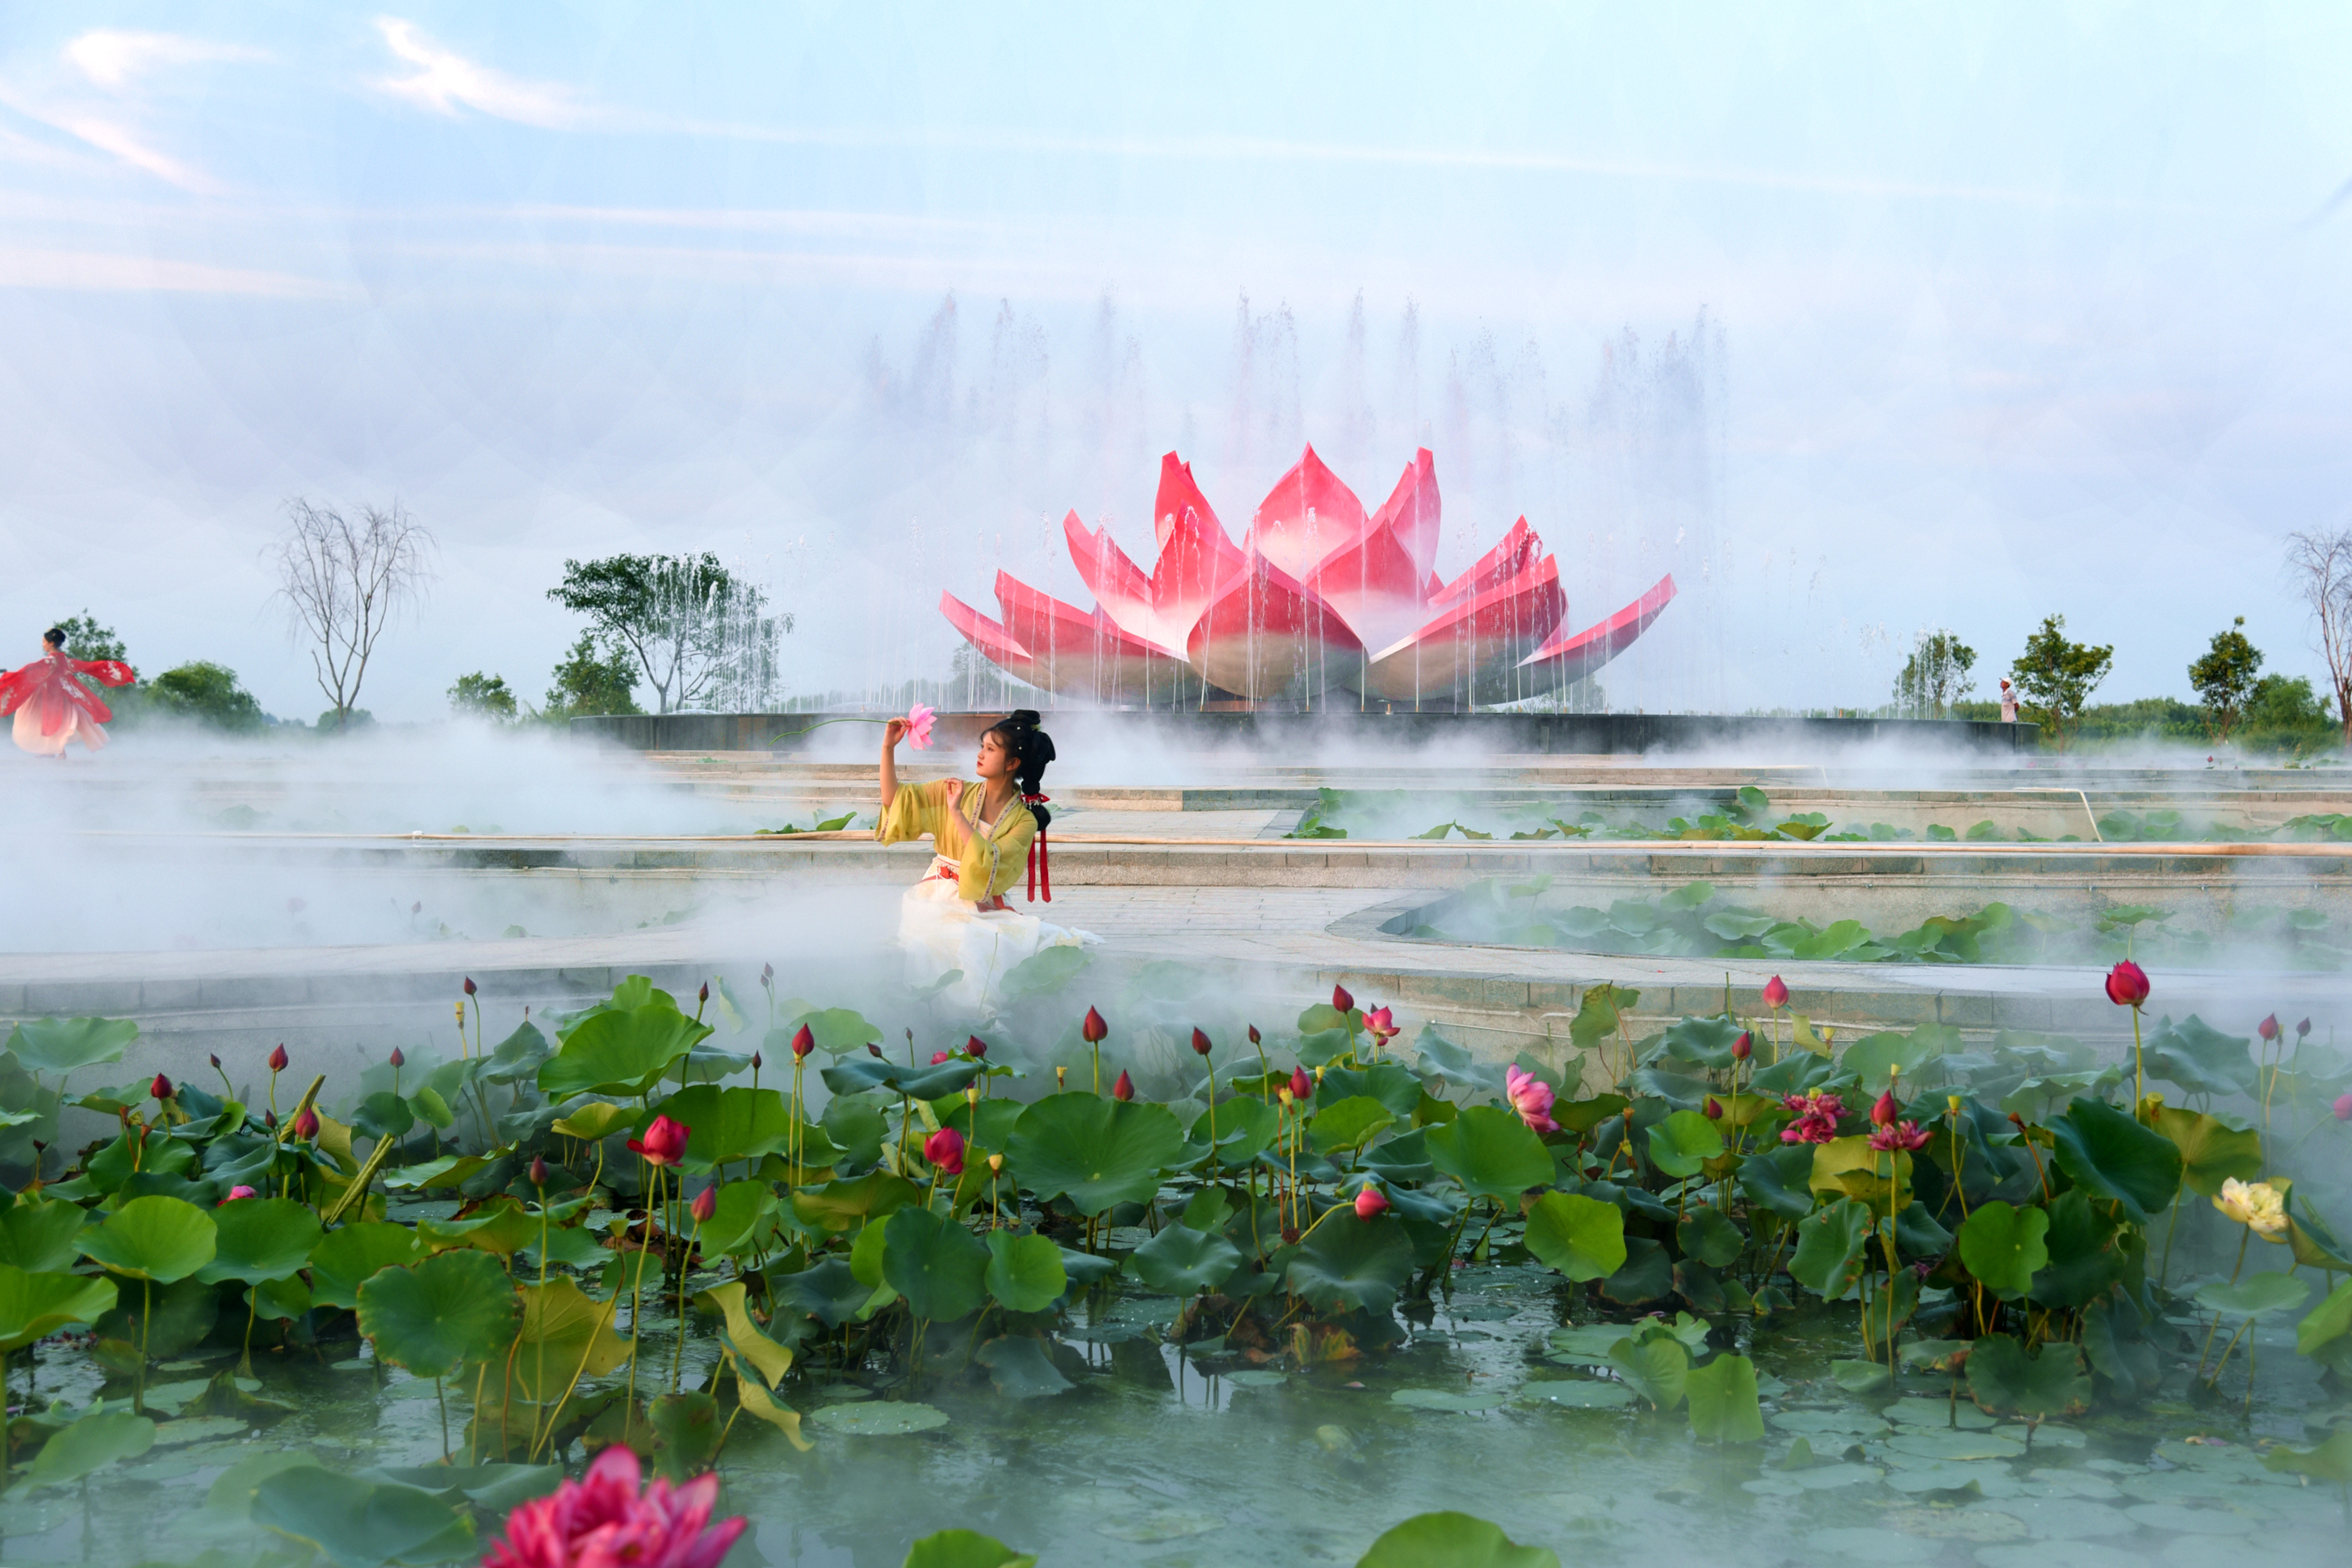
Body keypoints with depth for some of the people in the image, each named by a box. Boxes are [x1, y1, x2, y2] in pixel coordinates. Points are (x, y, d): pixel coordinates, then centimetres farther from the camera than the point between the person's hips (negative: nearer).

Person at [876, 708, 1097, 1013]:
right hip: (938, 903, 0)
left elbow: (989, 864, -15)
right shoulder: (956, 791, 8)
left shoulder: (1024, 821, -1)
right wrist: (888, 747, -2)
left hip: (982, 910, 0)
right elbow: (894, 800, 7)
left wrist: (956, 811, -14)